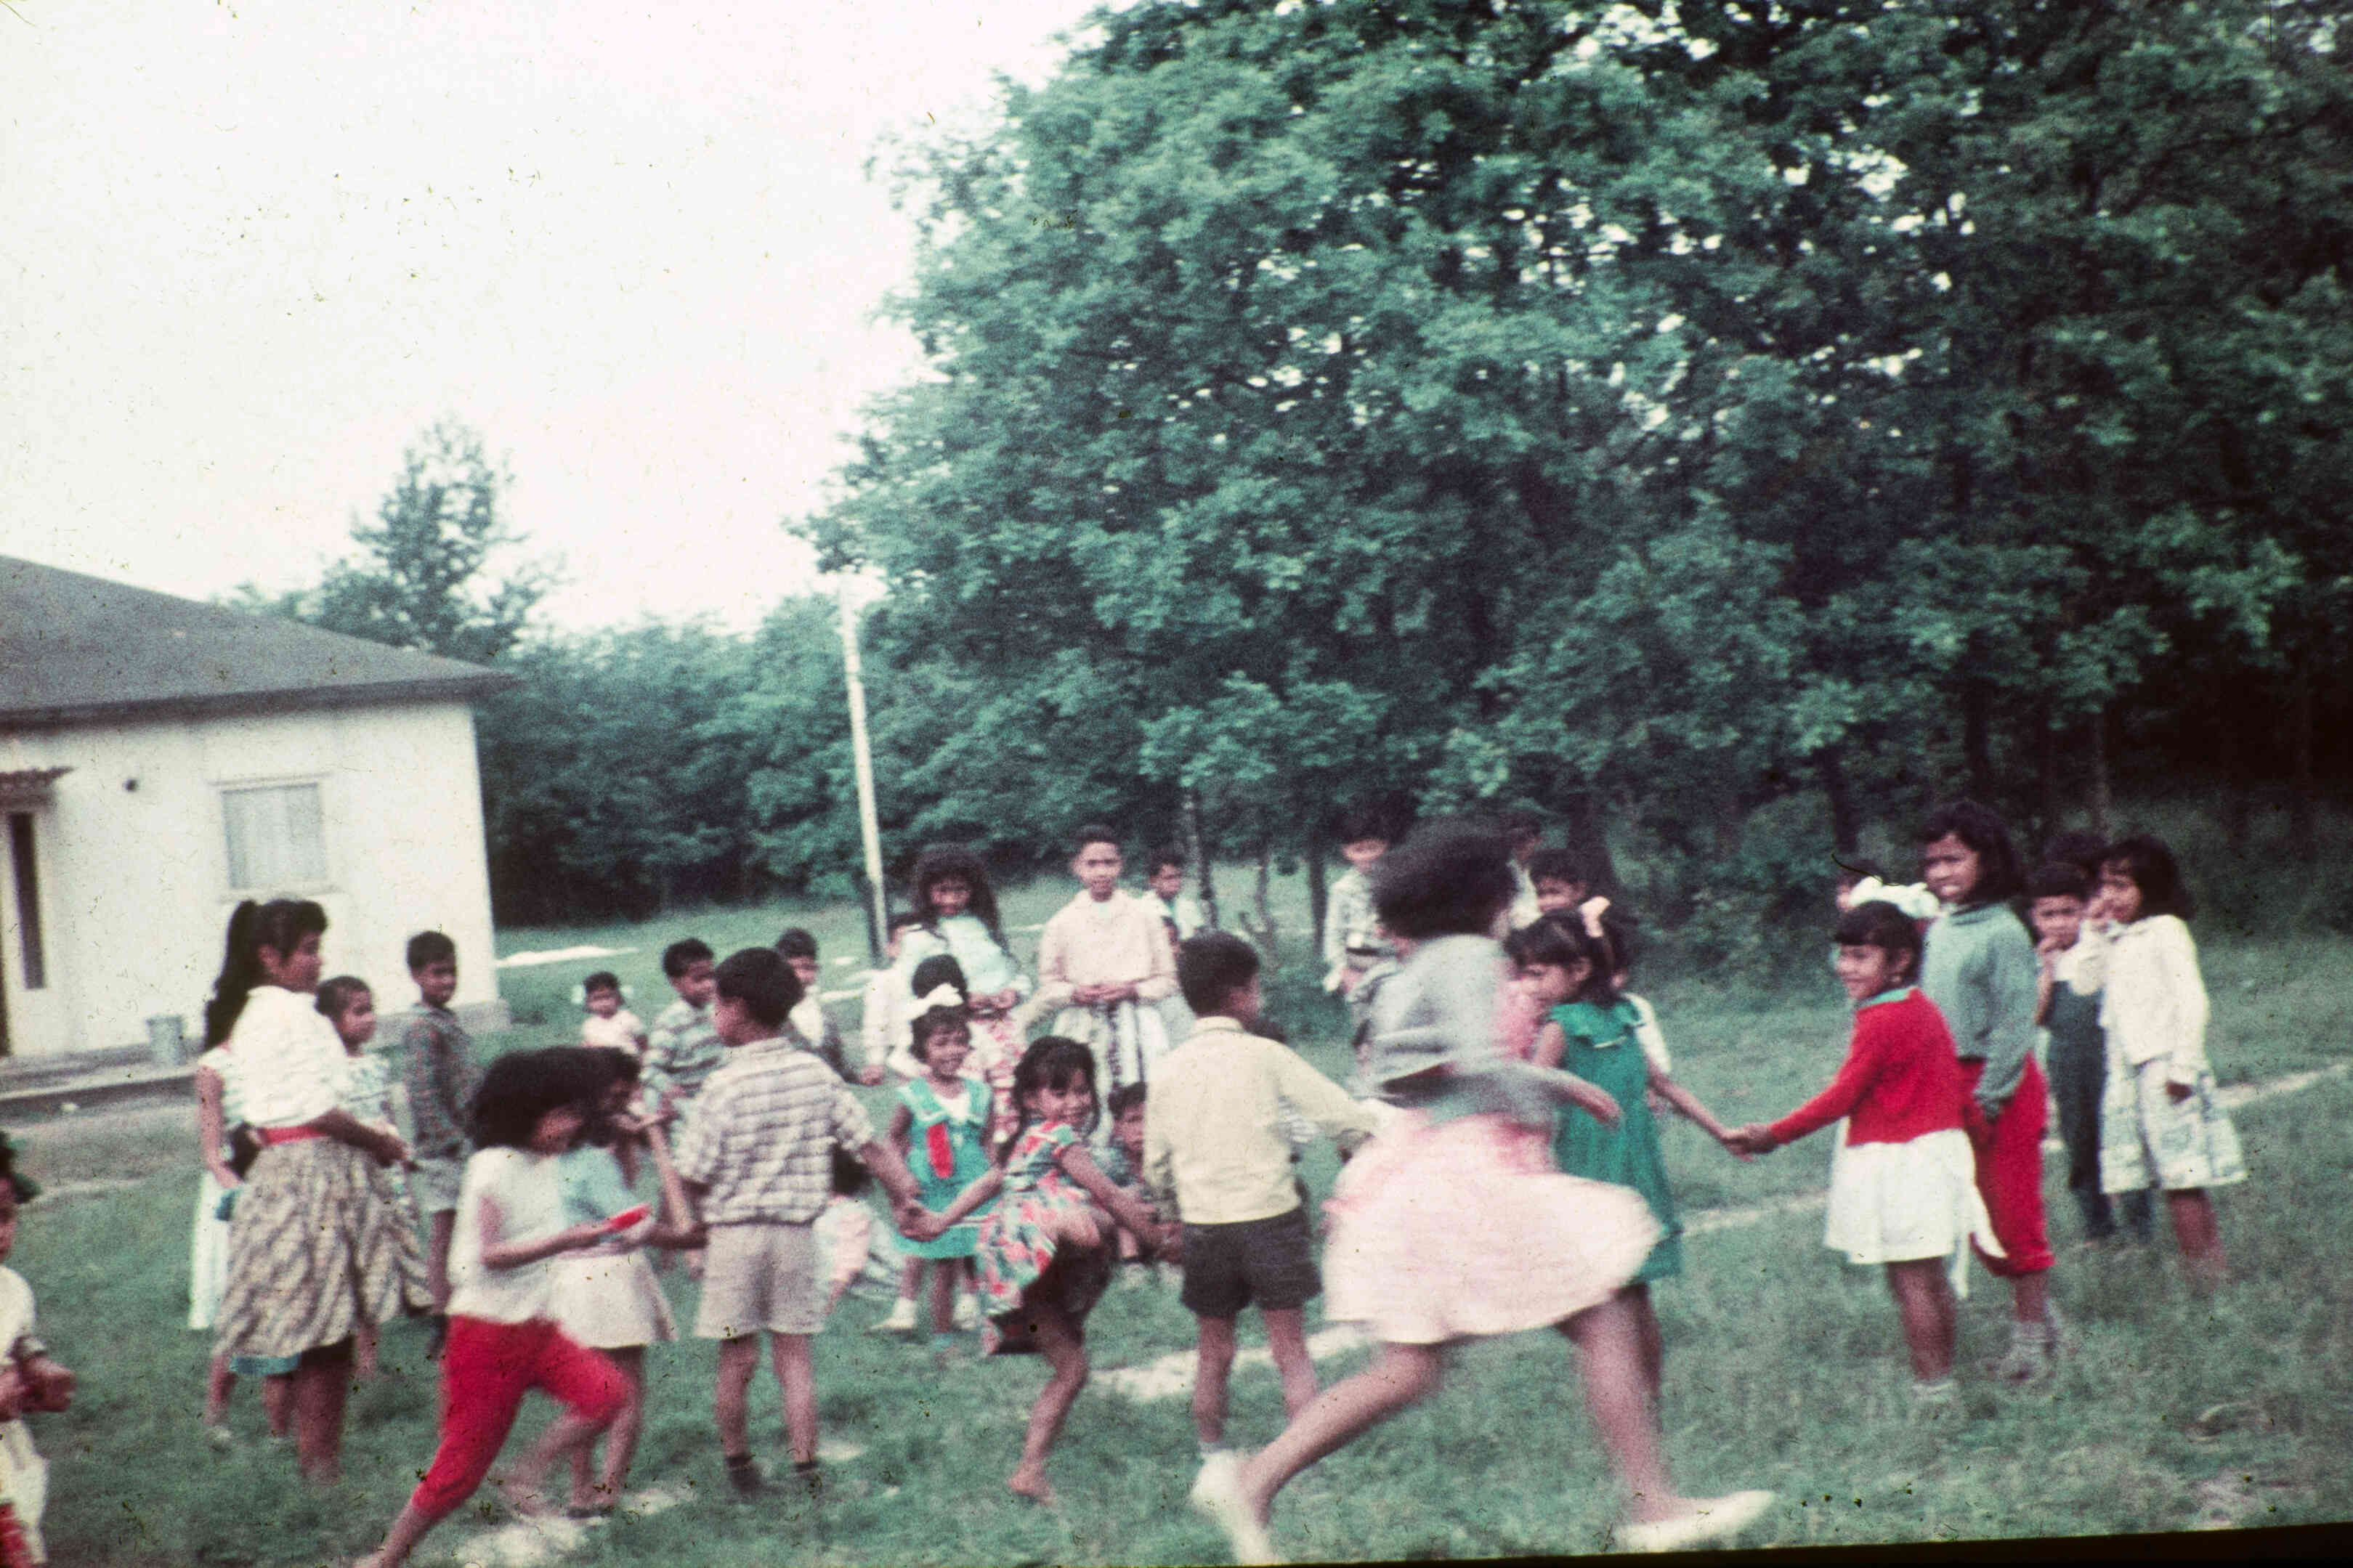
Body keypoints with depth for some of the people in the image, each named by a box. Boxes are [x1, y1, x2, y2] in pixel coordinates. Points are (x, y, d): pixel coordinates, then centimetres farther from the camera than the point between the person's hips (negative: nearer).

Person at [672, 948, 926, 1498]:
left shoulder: (726, 1085, -12)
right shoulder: (817, 1074, 0)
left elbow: (694, 1178, -9)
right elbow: (871, 1146, 3)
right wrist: (907, 1192, 13)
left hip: (735, 1232, -4)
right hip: (796, 1232, 4)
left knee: (737, 1361, 7)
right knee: (793, 1357, 9)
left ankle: (737, 1462, 20)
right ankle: (806, 1470, 8)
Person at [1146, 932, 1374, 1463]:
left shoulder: (1171, 1068, 2)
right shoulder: (1266, 1056, -8)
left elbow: (1156, 1165, 8)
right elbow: (1344, 1117, -7)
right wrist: (1365, 1140, 12)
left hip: (1203, 1226, 3)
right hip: (1270, 1217, -3)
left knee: (1213, 1354, 16)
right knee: (1291, 1350, 5)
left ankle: (1213, 1459, 23)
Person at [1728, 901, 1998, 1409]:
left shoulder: (1881, 1022, -18)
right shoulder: (1921, 1008, 10)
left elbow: (1841, 1097, -15)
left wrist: (1774, 1134, -8)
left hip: (1897, 1163, -10)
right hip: (1934, 1153, 10)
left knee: (1909, 1280, -4)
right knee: (1933, 1279, 15)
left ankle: (1930, 1389, -1)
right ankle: (1942, 1380, 23)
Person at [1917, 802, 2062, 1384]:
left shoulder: (2003, 933, -13)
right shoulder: (1938, 928, 9)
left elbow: (2014, 1024, -15)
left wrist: (1987, 1098, -17)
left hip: (2000, 1085, -7)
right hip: (1952, 1085, 7)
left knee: (2014, 1214, 0)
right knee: (1981, 1215, 12)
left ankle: (2033, 1335, 10)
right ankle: (2034, 1311, 27)